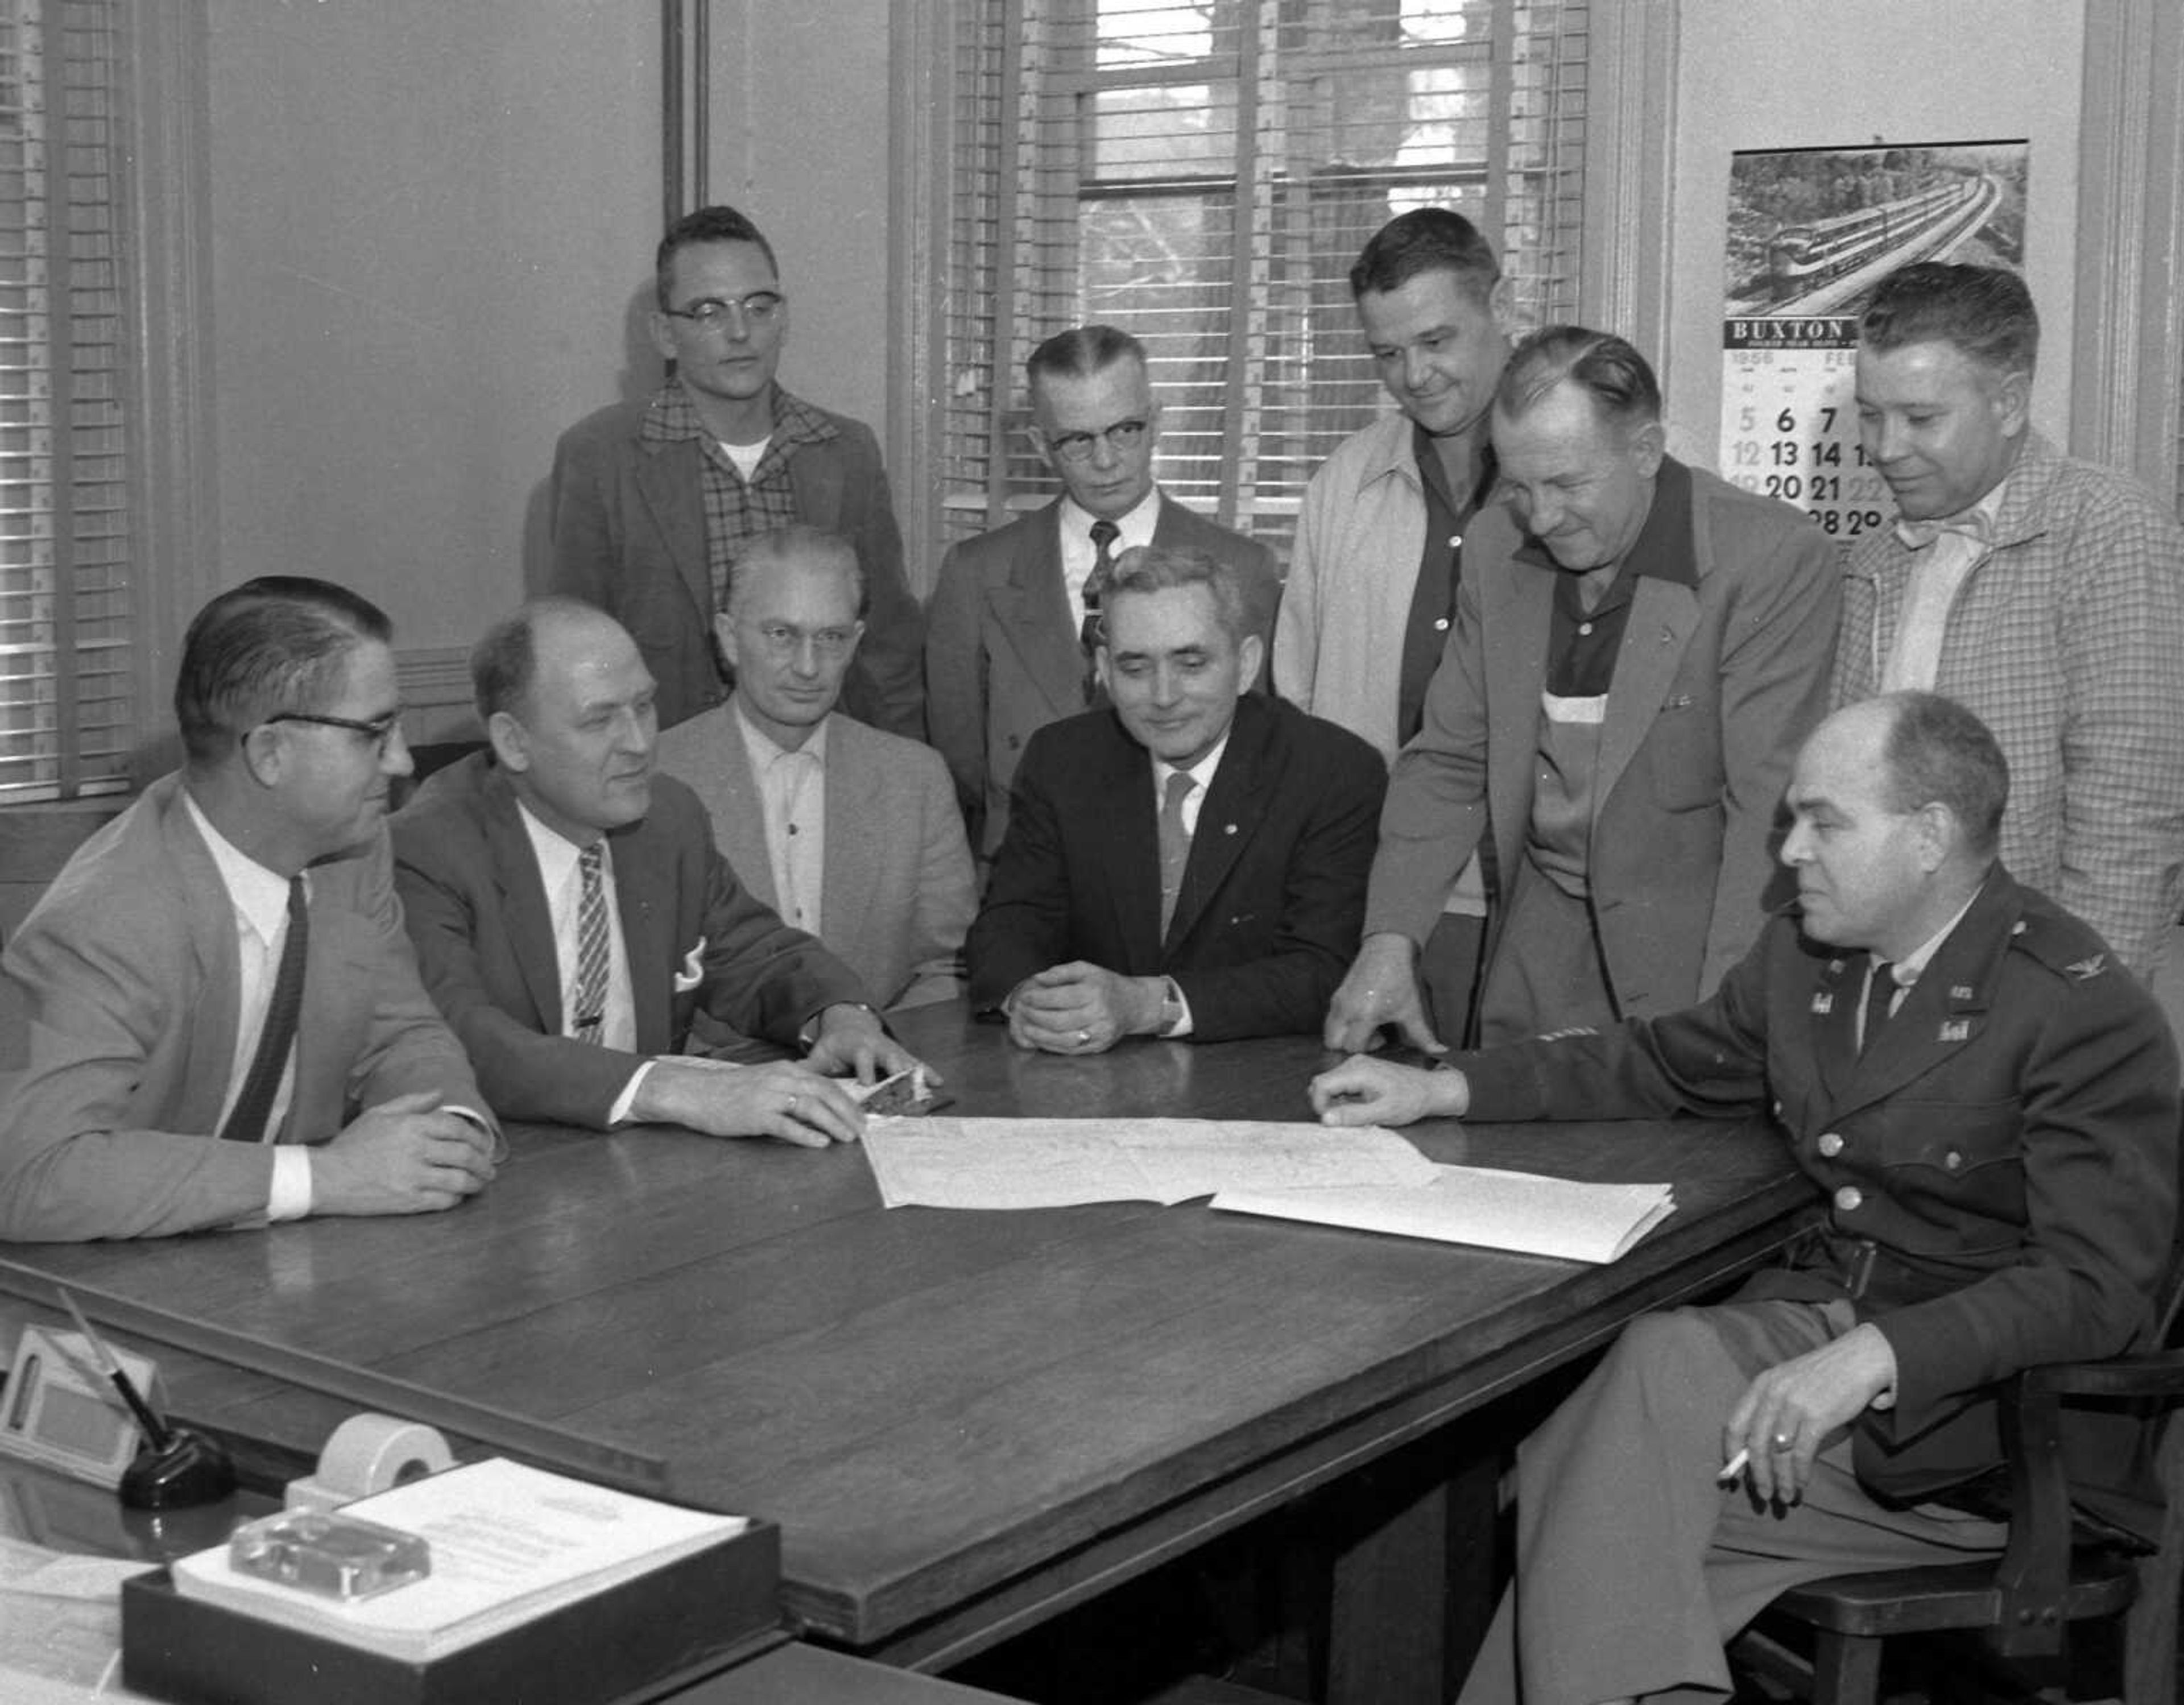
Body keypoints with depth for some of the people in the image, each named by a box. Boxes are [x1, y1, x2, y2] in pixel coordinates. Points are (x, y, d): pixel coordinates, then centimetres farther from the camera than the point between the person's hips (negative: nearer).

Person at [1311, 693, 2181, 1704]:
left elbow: (2091, 1284, -21)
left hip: (1986, 1430, -6)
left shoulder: (2088, 1014, -14)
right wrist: (1441, 1090, 16)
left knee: (1667, 1362, -28)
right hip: (1821, 1328, 6)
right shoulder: (1803, 955, 10)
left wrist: (1873, 1357, -34)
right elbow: (1668, 1065, 26)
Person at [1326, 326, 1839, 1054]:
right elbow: (1449, 763, 9)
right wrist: (1390, 939, -3)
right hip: (1539, 945, 4)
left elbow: (1771, 810, -16)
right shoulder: (1496, 546, 4)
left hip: (1692, 938, -4)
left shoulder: (1777, 559, -14)